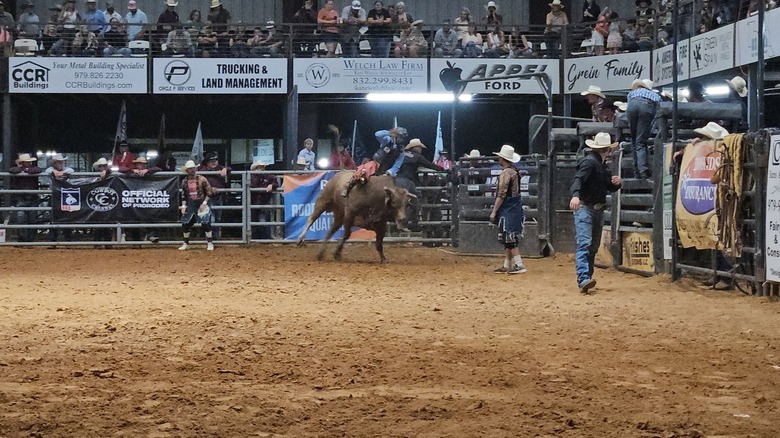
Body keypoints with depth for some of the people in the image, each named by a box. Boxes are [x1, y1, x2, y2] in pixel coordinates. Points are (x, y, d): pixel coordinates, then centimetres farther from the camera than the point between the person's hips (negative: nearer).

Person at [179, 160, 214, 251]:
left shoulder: (201, 179, -8)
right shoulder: (184, 181, 4)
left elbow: (209, 192, -5)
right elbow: (183, 195, 11)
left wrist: (204, 203, -12)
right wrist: (183, 206, 1)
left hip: (202, 205, -4)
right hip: (190, 206, 4)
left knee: (206, 224, -9)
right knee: (185, 225, 3)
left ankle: (210, 243, 3)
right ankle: (186, 244, 20)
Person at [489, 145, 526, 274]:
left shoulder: (505, 174, -16)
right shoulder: (515, 172, 12)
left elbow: (501, 195, -18)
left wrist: (494, 211, -14)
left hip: (507, 209, -9)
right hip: (516, 208, 9)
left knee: (510, 239, -9)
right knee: (508, 239, 14)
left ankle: (519, 265, -13)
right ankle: (507, 265, 18)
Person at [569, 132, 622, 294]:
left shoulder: (603, 165, 17)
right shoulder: (589, 162, -12)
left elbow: (610, 188, 24)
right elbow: (578, 179, -28)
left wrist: (616, 183, 0)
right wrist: (575, 195, -47)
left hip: (598, 210, 9)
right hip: (584, 208, -9)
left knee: (594, 247, 11)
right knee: (584, 244, -18)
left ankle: (585, 280, 17)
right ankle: (583, 280, -30)